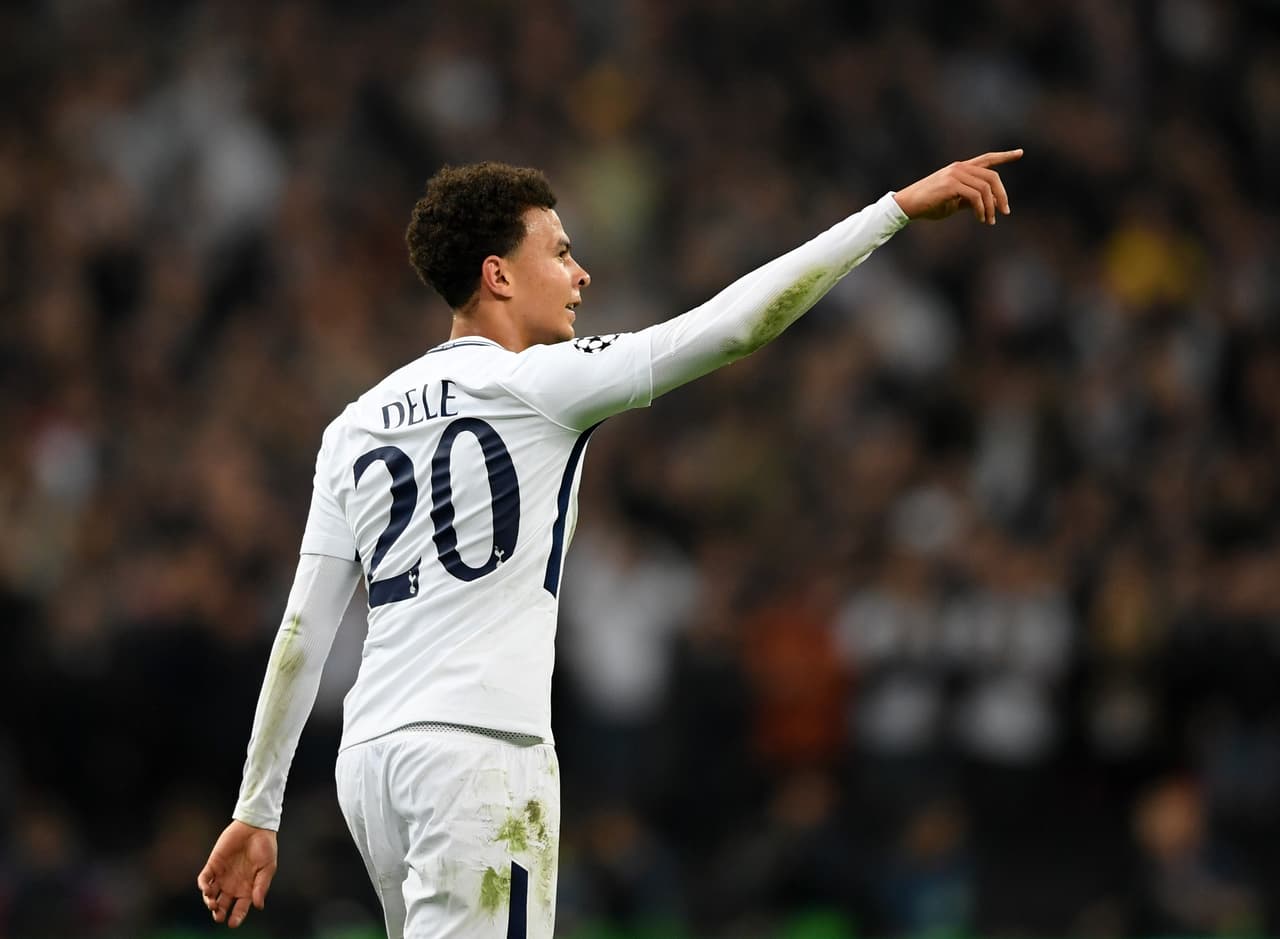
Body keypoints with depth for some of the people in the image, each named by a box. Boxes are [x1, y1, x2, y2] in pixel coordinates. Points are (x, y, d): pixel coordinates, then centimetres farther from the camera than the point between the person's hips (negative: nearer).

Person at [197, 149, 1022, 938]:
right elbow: (738, 324, -7)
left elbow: (303, 634, 13)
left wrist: (258, 813, 15)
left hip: (372, 756, 7)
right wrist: (901, 207, -3)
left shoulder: (357, 426, 15)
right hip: (481, 751, -7)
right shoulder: (540, 382, -3)